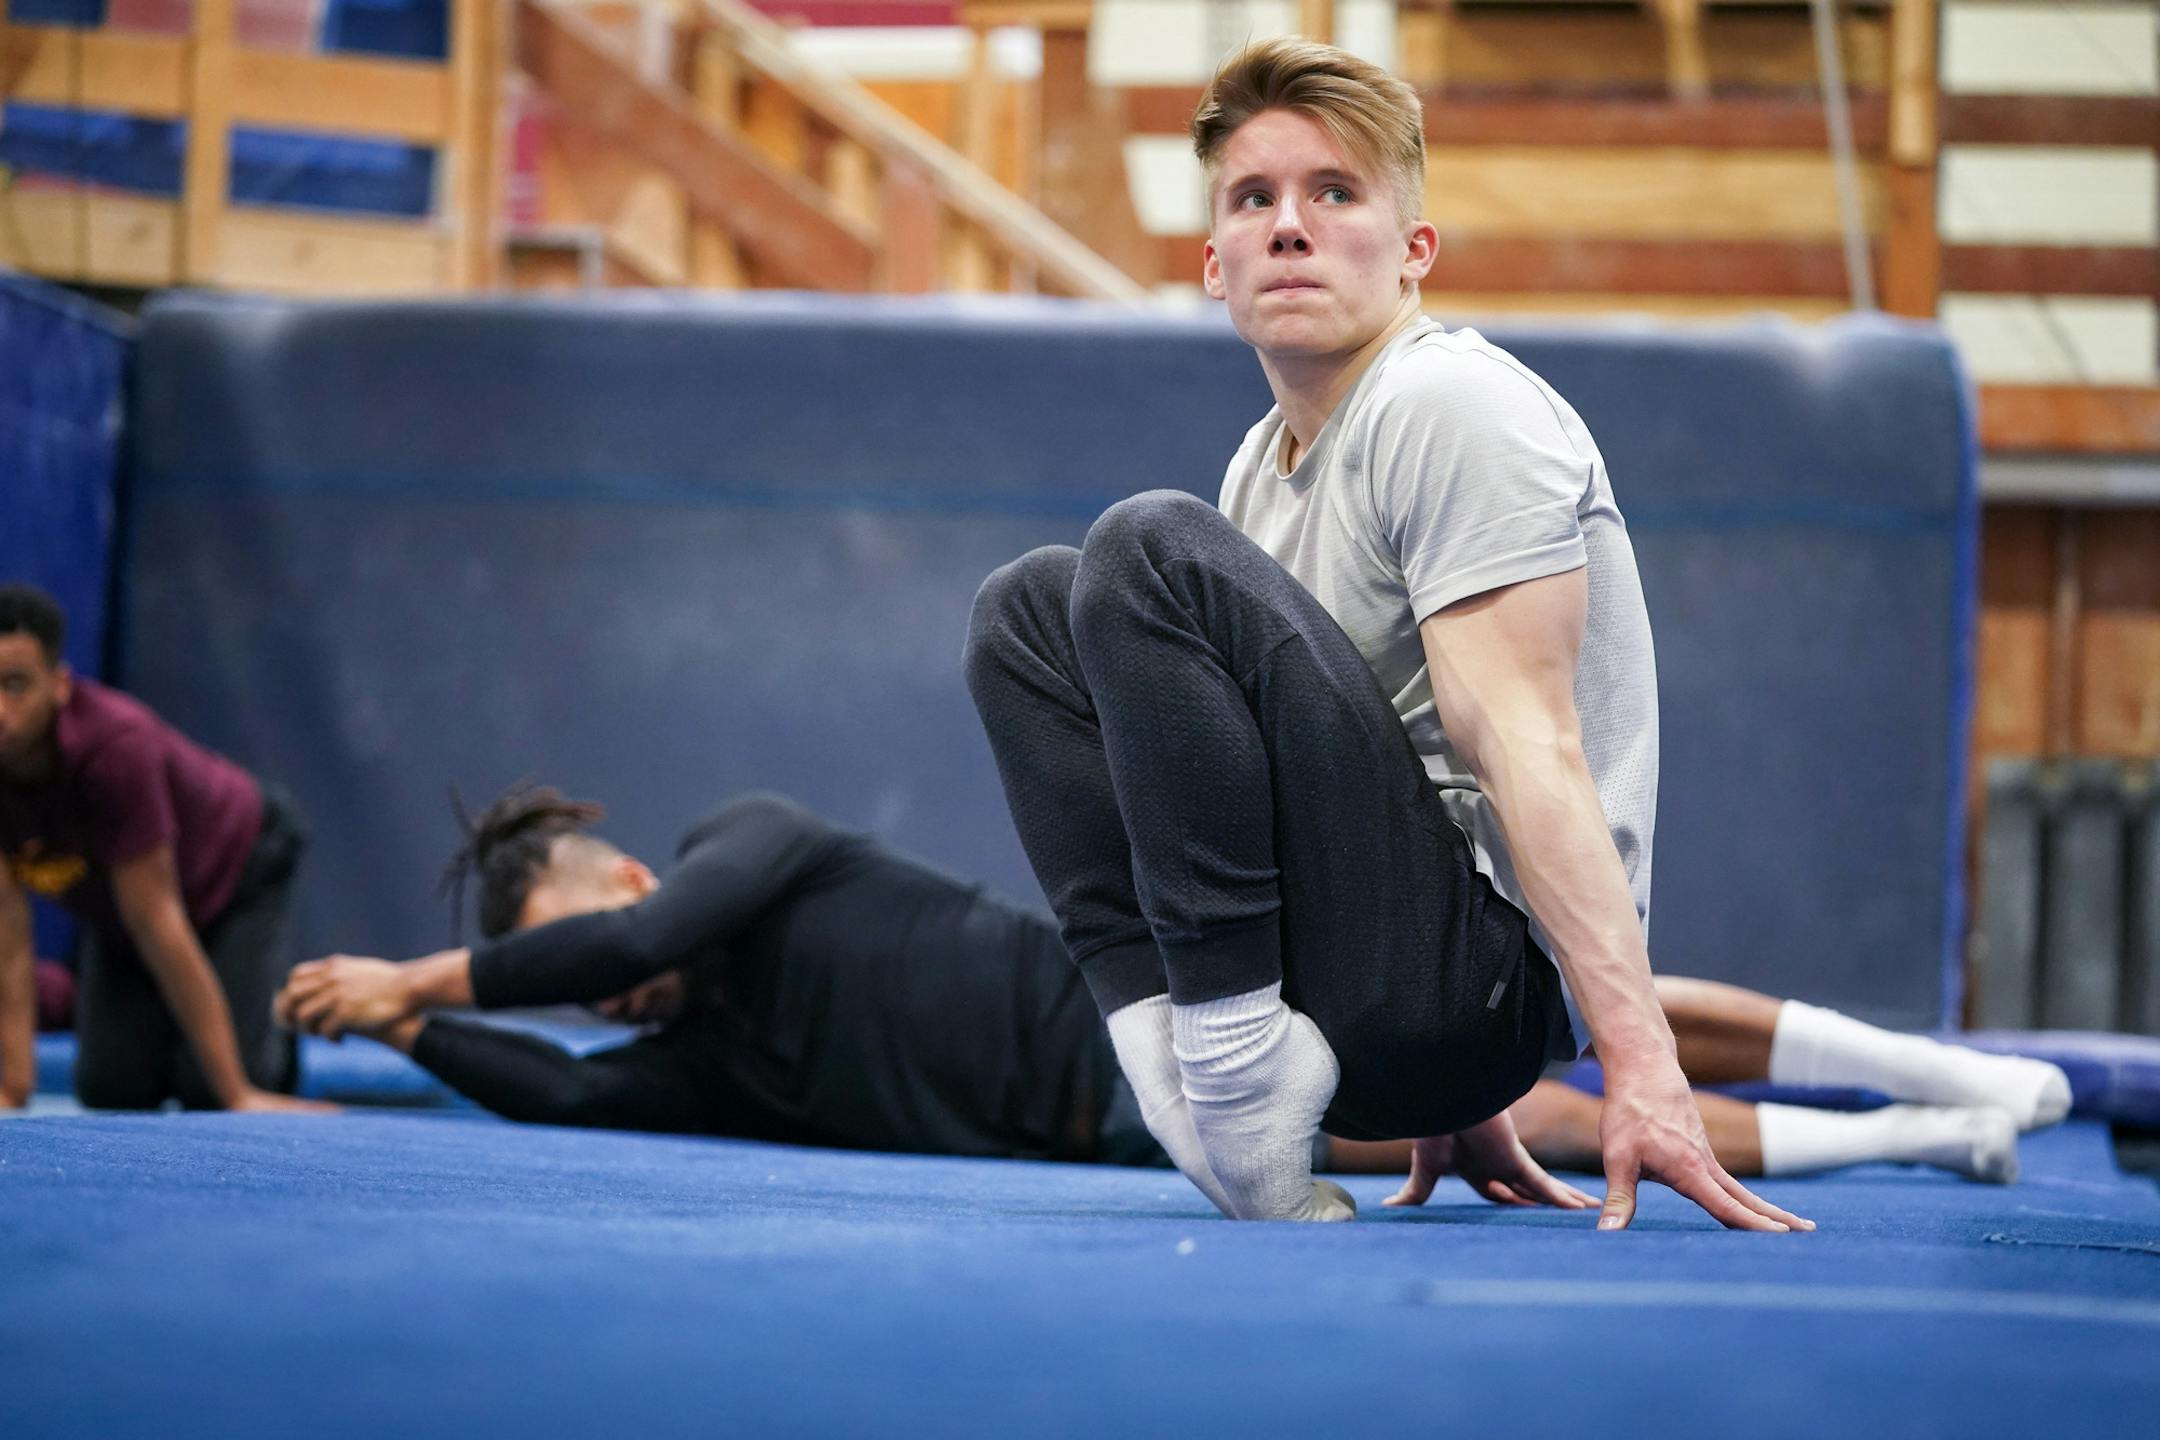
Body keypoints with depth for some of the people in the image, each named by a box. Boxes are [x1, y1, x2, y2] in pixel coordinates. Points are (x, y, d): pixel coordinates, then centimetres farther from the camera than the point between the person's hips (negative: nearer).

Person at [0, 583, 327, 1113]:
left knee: (206, 1087, -15)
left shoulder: (116, 747, -41)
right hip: (112, 908, 5)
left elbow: (156, 923, -36)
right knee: (112, 1088, -4)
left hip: (239, 865, -4)